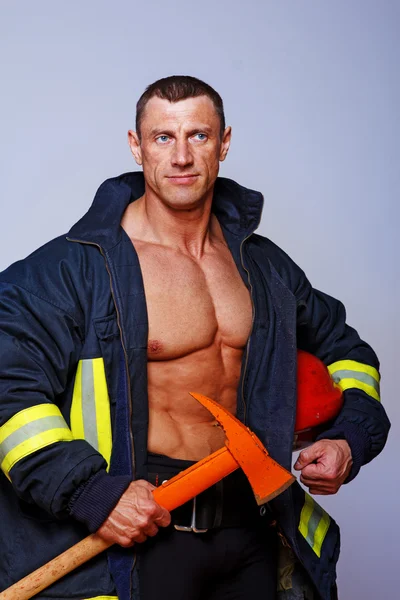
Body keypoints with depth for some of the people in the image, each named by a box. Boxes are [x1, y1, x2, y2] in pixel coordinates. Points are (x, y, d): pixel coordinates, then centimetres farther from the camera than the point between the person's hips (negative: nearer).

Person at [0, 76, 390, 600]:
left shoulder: (264, 266, 8)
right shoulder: (79, 264, -10)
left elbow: (346, 350, 21)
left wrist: (351, 439, 4)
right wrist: (90, 492, -25)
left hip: (252, 526, 5)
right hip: (144, 529, -5)